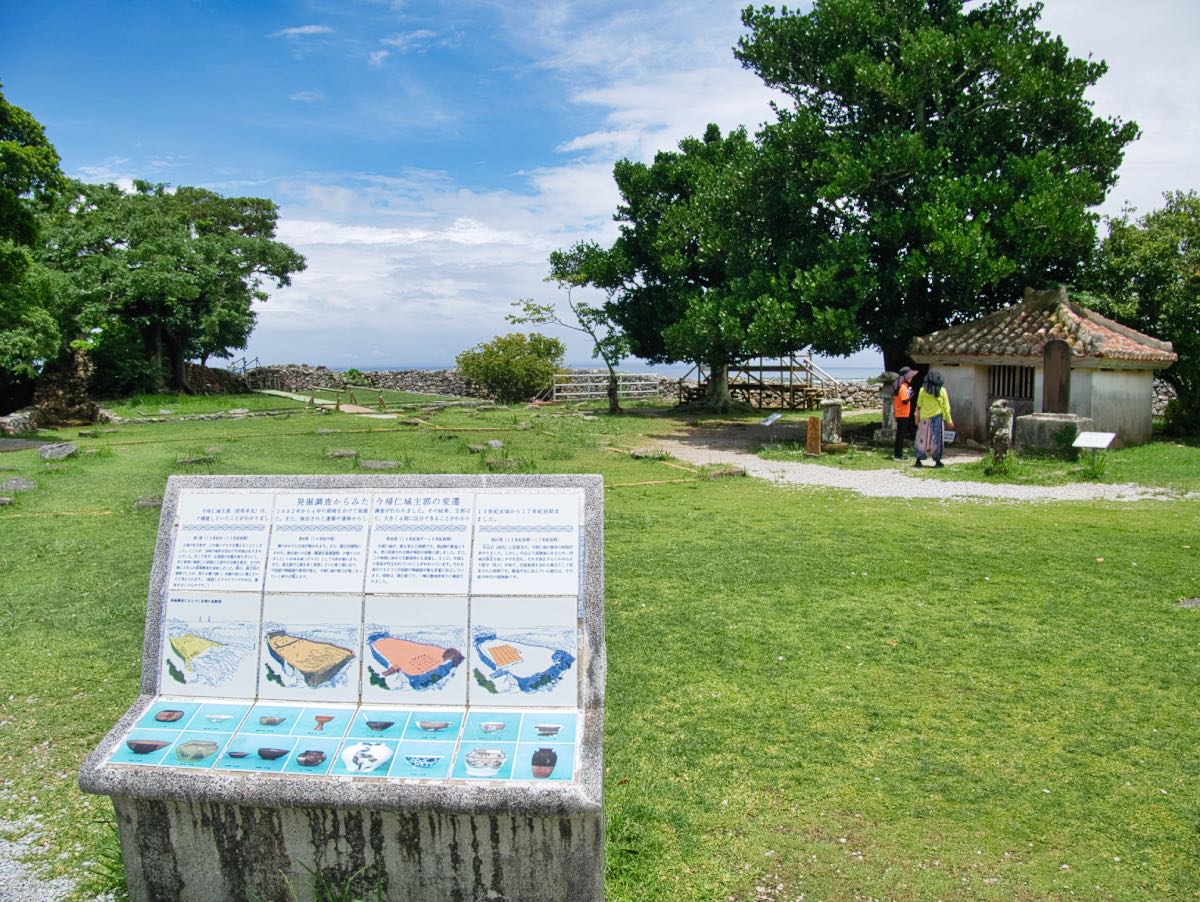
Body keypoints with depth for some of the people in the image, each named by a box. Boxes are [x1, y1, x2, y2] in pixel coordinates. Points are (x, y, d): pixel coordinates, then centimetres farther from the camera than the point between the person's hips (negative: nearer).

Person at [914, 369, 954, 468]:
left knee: (922, 438, 8)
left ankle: (918, 460, 8)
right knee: (937, 439, 6)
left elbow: (918, 406, 0)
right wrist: (949, 420, 6)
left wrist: (917, 418, 10)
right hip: (937, 418, -1)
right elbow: (946, 407, -1)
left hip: (924, 419, 1)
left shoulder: (922, 390, -4)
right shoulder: (942, 391, -5)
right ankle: (937, 461, 7)